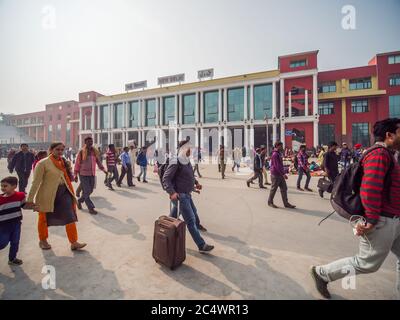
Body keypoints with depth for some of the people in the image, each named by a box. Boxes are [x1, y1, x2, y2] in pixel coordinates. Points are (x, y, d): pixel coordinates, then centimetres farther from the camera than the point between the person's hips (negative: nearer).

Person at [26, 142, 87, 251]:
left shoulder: (64, 162, 6)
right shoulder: (43, 163, -11)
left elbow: (70, 179, 11)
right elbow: (36, 181, -11)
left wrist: (69, 168, -6)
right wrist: (30, 198, -11)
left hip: (64, 193, 4)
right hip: (47, 195, -4)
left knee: (70, 218, 1)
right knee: (44, 219, 16)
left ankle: (74, 243, 10)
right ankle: (42, 241, 42)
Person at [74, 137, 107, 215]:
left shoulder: (95, 152, 6)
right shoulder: (81, 152, -5)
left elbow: (98, 162, 9)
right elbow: (77, 163, -2)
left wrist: (103, 169, -4)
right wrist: (75, 174, -3)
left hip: (92, 174, 5)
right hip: (83, 174, -5)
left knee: (90, 191, 14)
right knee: (86, 191, -3)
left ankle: (79, 201, 40)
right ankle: (91, 208, 5)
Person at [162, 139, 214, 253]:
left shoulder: (187, 161, 9)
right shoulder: (175, 163, -17)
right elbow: (166, 179, -21)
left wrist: (196, 182, 10)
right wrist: (172, 192, -34)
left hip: (187, 194, 10)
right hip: (180, 195, -9)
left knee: (194, 215, 24)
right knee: (191, 221, -4)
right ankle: (202, 245, 5)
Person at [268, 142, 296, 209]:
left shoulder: (279, 153, 15)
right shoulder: (275, 154, -16)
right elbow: (277, 166, -22)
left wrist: (283, 173, 16)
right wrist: (283, 174, -22)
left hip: (280, 174, 9)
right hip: (275, 175, -9)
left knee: (284, 188, 8)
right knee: (274, 189, 2)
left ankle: (286, 203, 15)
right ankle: (270, 202, 16)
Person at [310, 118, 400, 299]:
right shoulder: (379, 154, -19)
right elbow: (369, 189, -30)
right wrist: (371, 221, -27)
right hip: (382, 222, -10)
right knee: (367, 264, 3)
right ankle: (321, 273, 18)